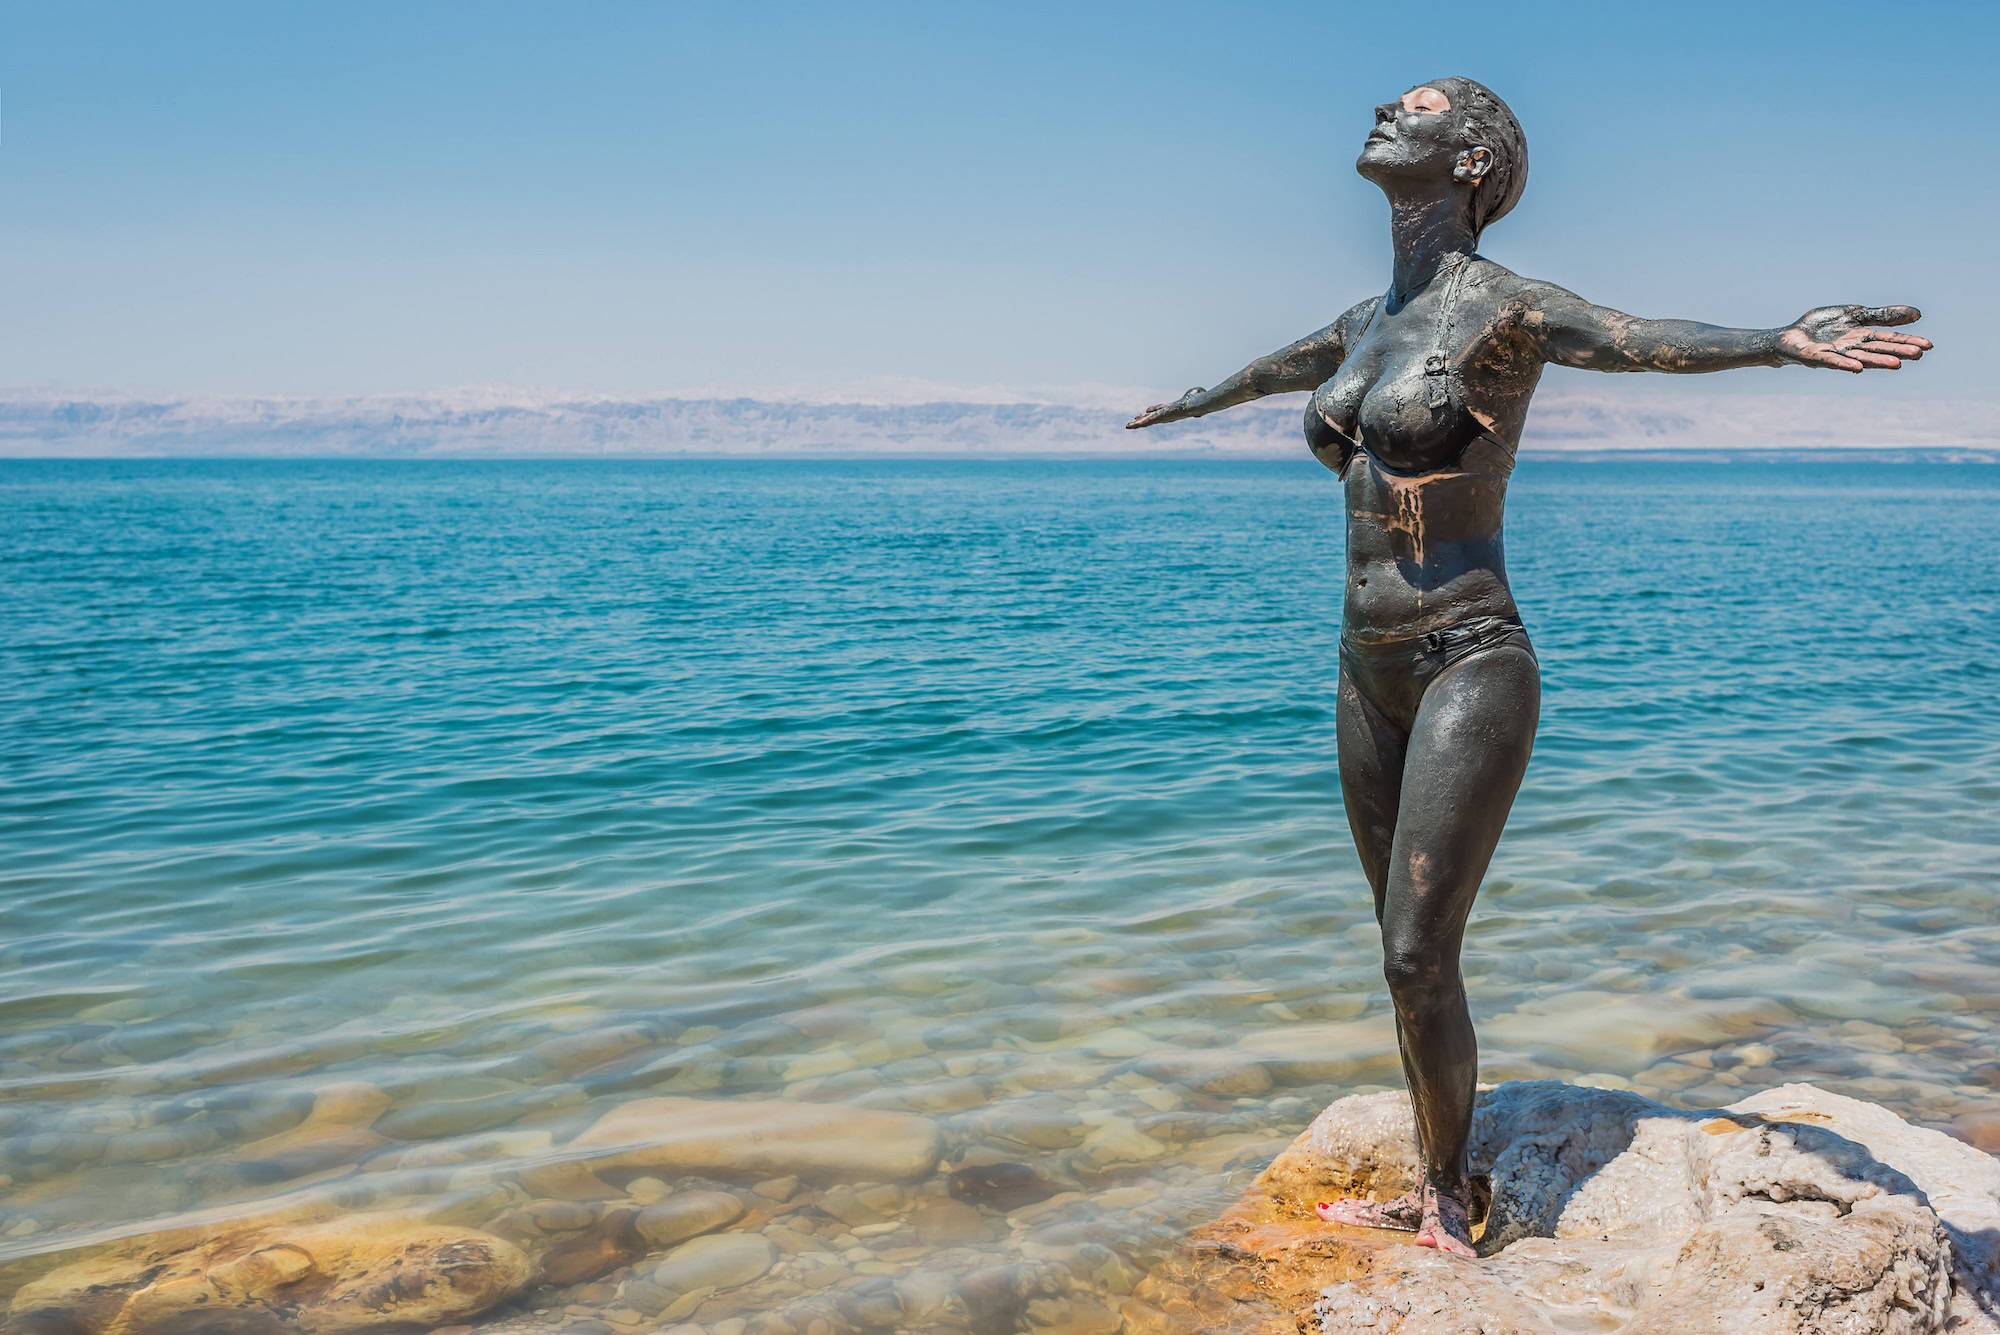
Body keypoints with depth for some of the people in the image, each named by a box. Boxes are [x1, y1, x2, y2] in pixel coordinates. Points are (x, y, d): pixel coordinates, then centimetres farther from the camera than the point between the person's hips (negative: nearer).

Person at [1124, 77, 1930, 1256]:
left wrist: (1782, 342, -48)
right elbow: (1271, 370, 33)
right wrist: (1190, 404, 52)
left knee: (1421, 958, -6)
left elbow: (1635, 339, -28)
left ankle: (1446, 1203, 15)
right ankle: (1429, 1191, 28)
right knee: (1407, 953, 14)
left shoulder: (1501, 307, -10)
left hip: (1470, 670, -7)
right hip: (1371, 674, 7)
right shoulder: (1369, 320, 12)